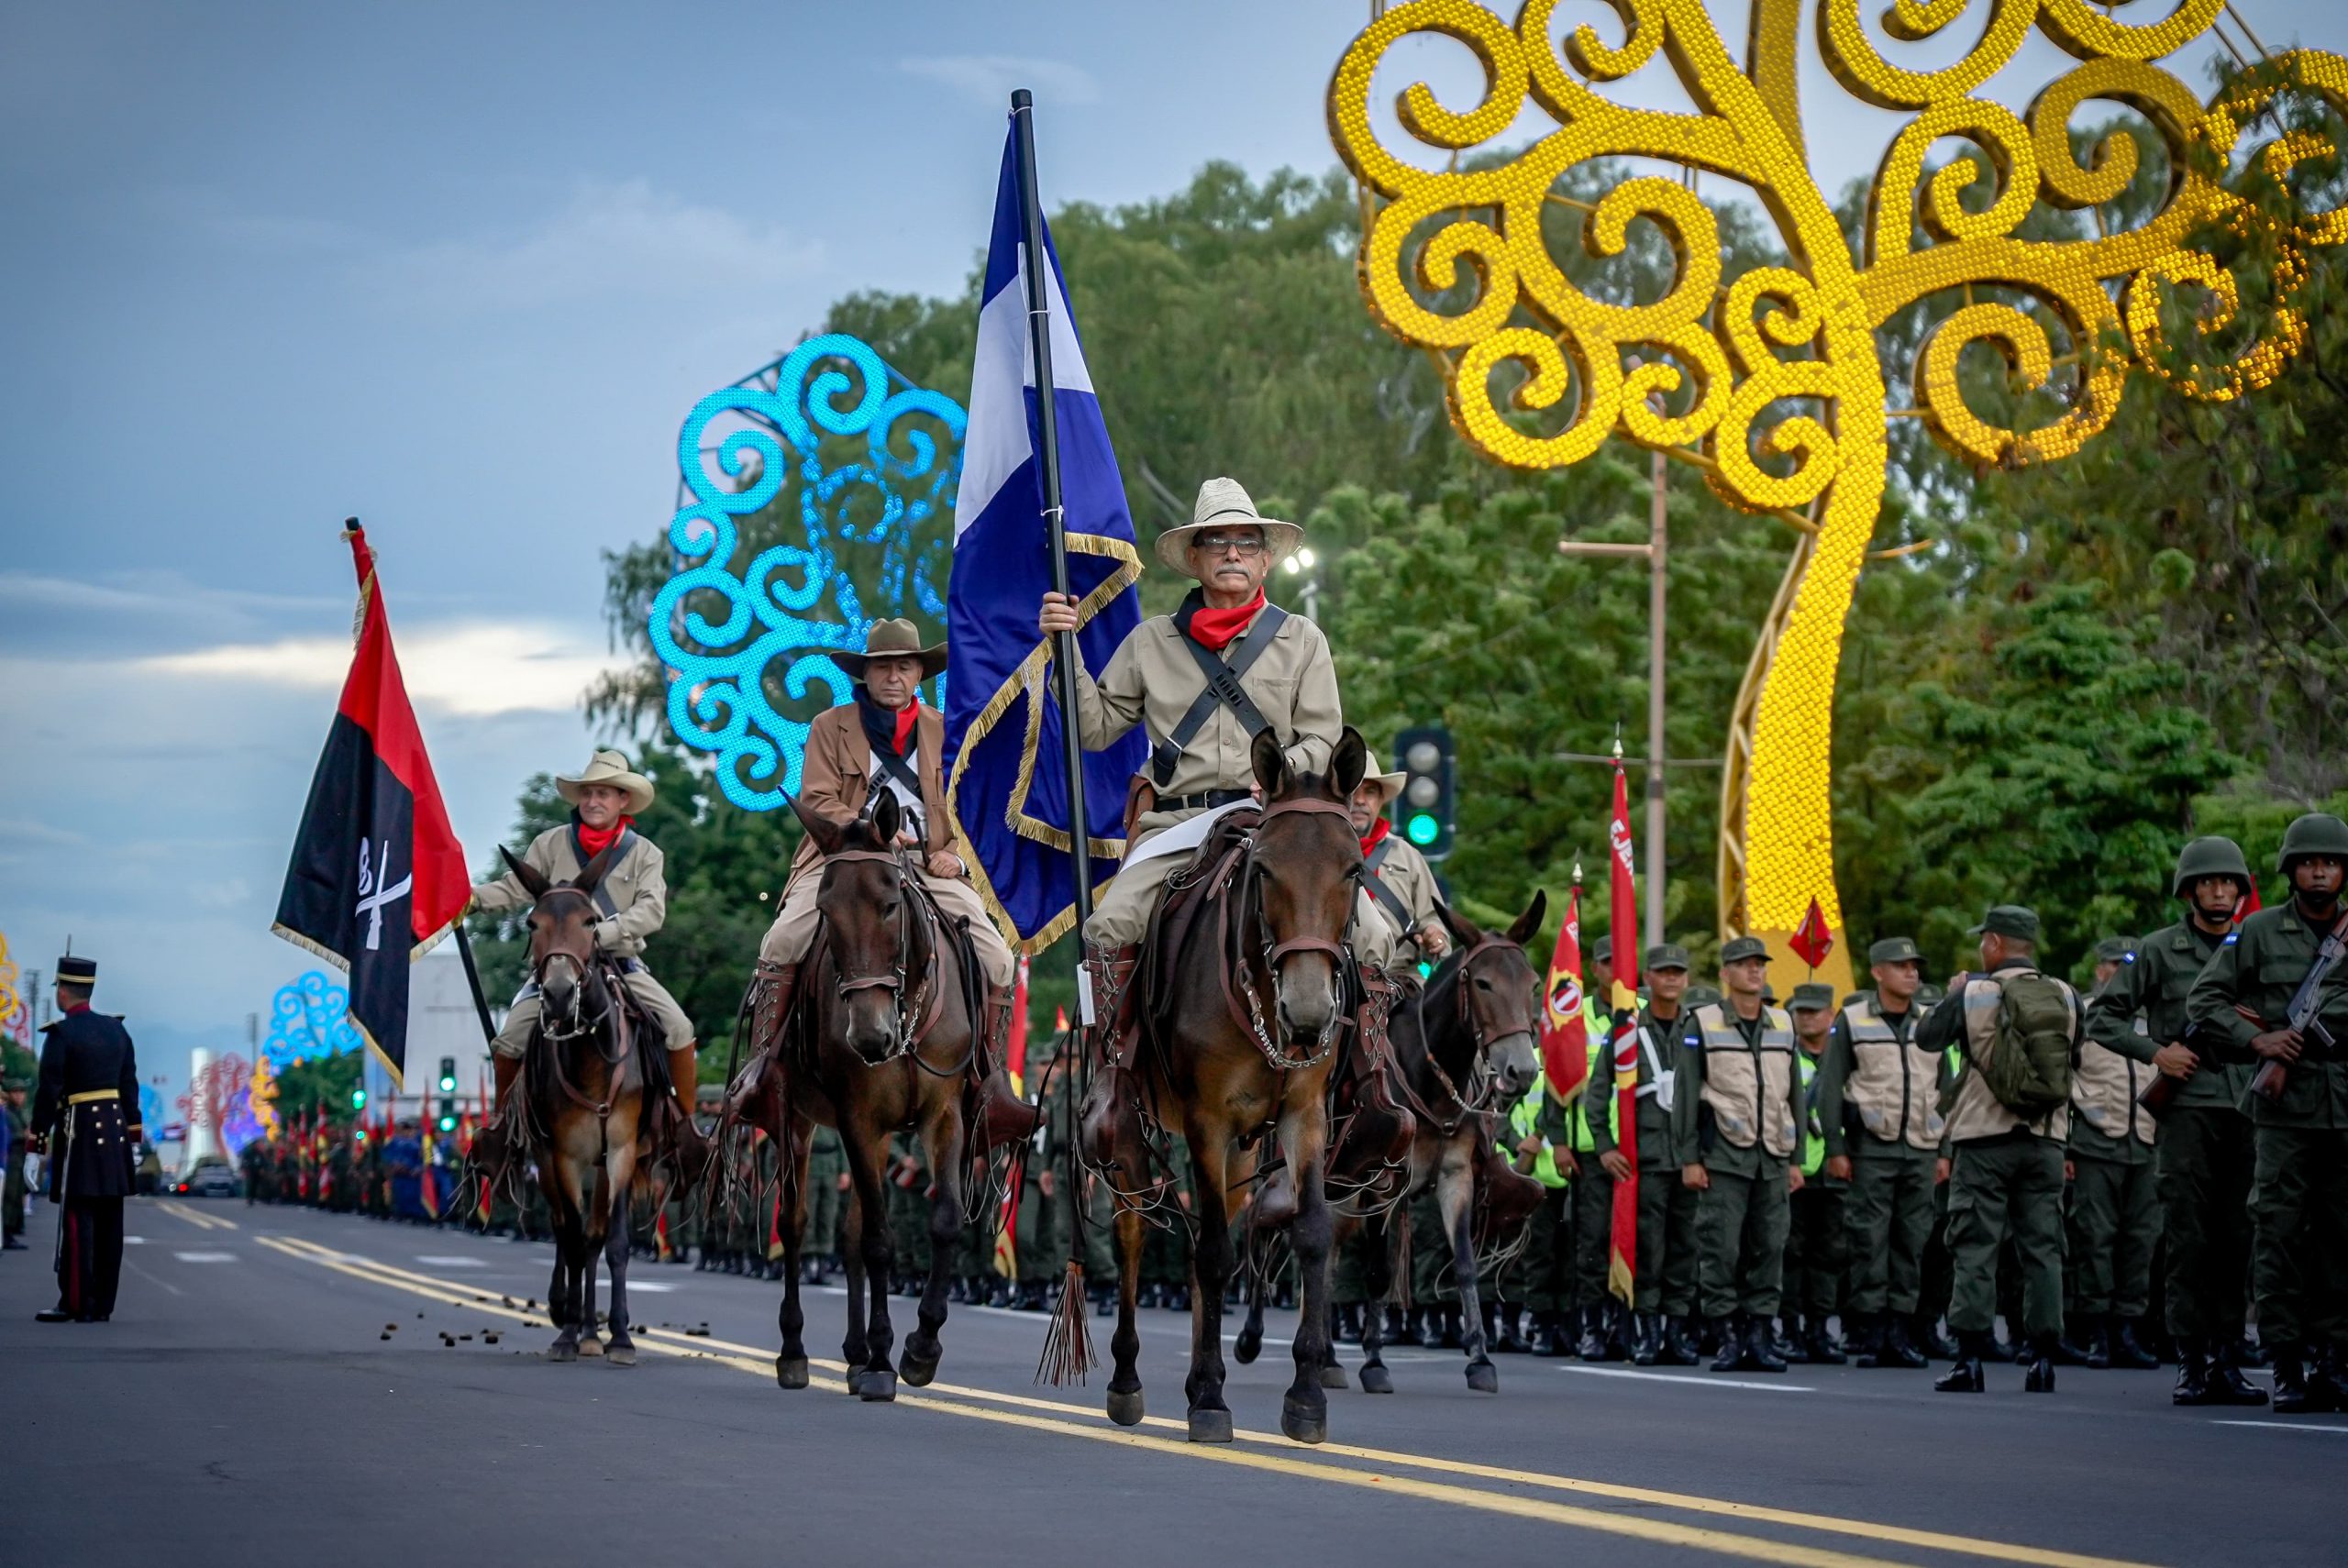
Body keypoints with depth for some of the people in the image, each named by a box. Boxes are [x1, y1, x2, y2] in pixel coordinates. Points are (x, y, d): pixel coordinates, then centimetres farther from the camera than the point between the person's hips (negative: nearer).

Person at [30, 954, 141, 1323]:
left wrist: (38, 1135, -5)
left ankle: (75, 1303, -7)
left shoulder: (60, 1034, -10)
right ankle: (102, 1303, 10)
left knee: (77, 1217, -6)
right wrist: (133, 1128, 19)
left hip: (79, 1130, -7)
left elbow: (49, 1091, -11)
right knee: (108, 1220, 7)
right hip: (115, 1125, 7)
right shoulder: (116, 1030, 10)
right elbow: (130, 1085, 13)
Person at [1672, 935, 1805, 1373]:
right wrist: (1689, 1159, -6)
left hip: (1772, 1157, 4)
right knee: (1721, 1249, -7)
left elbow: (1794, 1094, 17)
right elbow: (1685, 1094, 0)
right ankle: (1727, 1339, -2)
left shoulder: (1783, 1024, 14)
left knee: (1770, 1249, 2)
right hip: (1723, 1156, -4)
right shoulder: (1703, 1024, 1)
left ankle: (1761, 1336, 7)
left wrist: (1795, 1159, 13)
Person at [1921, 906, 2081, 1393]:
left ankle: (1970, 1359, -4)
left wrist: (1952, 996, 21)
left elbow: (1926, 1037, 6)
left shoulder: (1973, 993, -8)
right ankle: (2042, 1359, 5)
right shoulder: (2066, 997, 1)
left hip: (1984, 1137, -3)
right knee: (2043, 1249, 7)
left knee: (1975, 1249, 0)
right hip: (2046, 1138, 3)